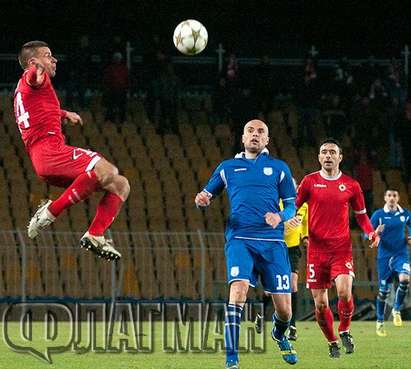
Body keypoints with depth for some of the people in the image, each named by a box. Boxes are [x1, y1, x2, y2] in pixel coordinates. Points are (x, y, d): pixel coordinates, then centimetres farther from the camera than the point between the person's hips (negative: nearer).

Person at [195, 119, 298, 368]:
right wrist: (202, 200, -5)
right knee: (238, 290, -25)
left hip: (273, 242, 1)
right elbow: (207, 196, 20)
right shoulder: (228, 167, 14)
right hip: (240, 239, -1)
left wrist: (280, 217, -10)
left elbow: (291, 205, 13)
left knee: (284, 309, 0)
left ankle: (280, 335, 38)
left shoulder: (279, 168, 13)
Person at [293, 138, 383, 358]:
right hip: (316, 249, 1)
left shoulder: (351, 185, 6)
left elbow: (361, 215, 17)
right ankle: (332, 342, 21)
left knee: (344, 292, -22)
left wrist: (371, 232, -2)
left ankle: (344, 330, 4)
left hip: (342, 249, -1)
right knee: (320, 304, 0)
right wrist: (288, 219, -13)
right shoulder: (310, 181, 4)